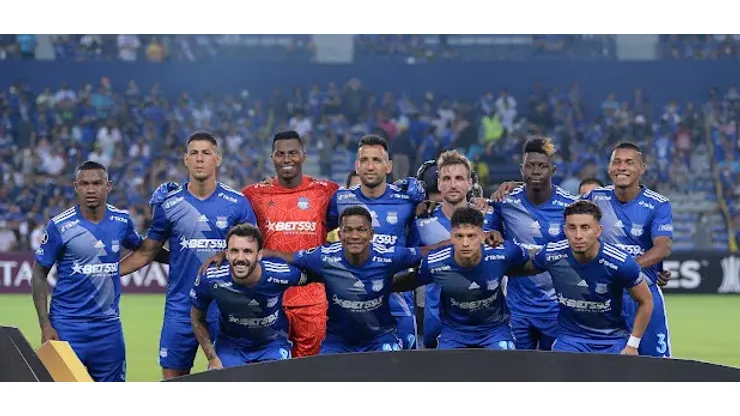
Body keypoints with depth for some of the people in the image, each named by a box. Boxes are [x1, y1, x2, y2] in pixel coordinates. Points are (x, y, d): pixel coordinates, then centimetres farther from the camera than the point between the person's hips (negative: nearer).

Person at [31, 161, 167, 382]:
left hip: (108, 326, 3)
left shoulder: (122, 220, 3)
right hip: (67, 325, -3)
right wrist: (45, 325, -7)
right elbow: (39, 275, -1)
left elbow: (141, 249, 24)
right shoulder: (60, 226, -6)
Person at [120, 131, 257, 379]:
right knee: (172, 383, 2)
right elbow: (146, 253, 10)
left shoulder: (237, 203, 1)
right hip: (180, 310, 1)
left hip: (225, 311, -1)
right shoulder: (168, 204, 3)